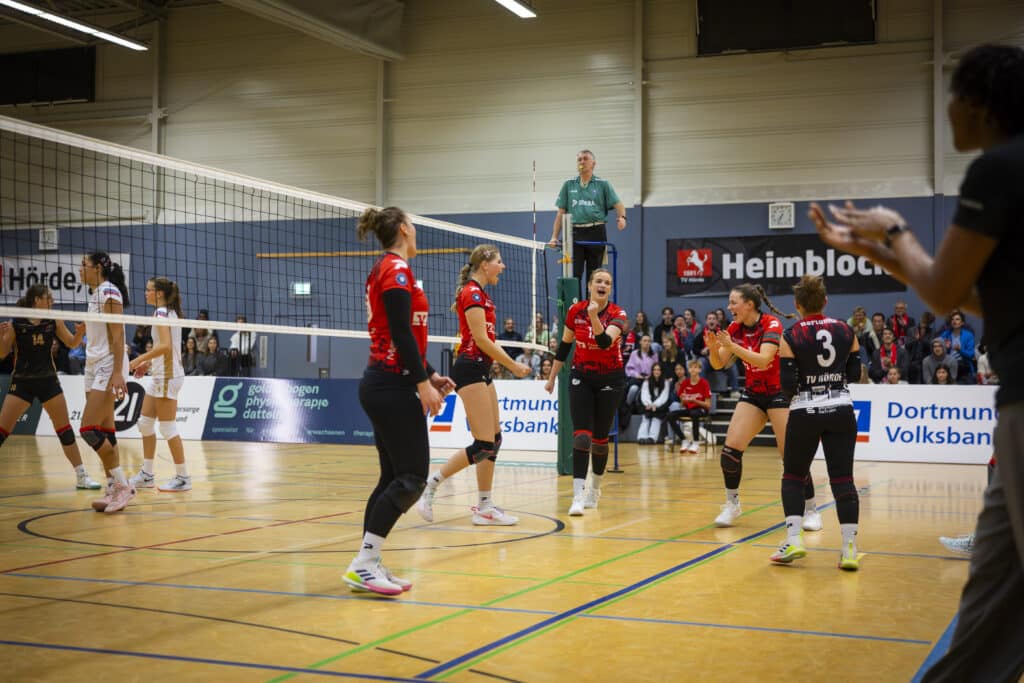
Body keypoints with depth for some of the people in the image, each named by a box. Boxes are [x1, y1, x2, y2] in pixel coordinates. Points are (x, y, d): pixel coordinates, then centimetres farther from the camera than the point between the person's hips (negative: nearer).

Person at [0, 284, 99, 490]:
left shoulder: (54, 321, -1)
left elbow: (72, 343, 9)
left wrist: (80, 333, -12)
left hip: (48, 380, 2)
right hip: (22, 381, -2)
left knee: (65, 429, 2)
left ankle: (81, 476, 8)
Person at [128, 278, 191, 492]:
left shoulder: (161, 312, -13)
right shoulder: (170, 312, 15)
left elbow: (165, 346, -24)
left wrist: (140, 359, -17)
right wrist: (149, 363, 14)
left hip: (167, 376, -10)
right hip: (159, 375, 10)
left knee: (168, 428, -5)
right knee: (145, 422, 11)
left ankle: (182, 477, 0)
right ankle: (147, 475, 16)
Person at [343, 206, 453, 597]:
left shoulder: (386, 269, 18)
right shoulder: (397, 269, -12)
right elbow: (402, 334, -19)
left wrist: (430, 374, 22)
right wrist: (424, 384, -20)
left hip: (383, 384, 10)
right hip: (393, 385, -10)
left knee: (393, 476, 10)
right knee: (412, 477, -8)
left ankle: (367, 567, 10)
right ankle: (363, 563, -8)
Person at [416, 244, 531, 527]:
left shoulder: (481, 294, 17)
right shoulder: (472, 293, -12)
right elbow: (480, 339, -16)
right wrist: (513, 365, -9)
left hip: (481, 370, 10)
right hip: (470, 369, -10)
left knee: (495, 440, 9)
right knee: (484, 445, -11)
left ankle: (485, 507, 11)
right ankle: (429, 485, -4)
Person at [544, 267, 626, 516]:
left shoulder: (617, 314, -14)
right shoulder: (575, 311, -7)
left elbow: (605, 342, -33)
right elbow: (564, 345, 6)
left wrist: (594, 316, -46)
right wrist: (552, 377, 9)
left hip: (610, 380, -1)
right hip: (581, 377, 1)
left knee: (600, 437, 5)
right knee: (581, 435, -13)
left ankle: (595, 488, 28)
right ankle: (578, 495, -18)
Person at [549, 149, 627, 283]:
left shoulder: (603, 184, 8)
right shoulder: (568, 185, 12)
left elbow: (617, 204, 1)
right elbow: (561, 213, 12)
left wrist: (621, 217, -22)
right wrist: (554, 237, 5)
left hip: (596, 233, -1)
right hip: (575, 234, 1)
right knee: (572, 275, -7)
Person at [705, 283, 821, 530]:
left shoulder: (771, 324, -18)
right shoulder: (735, 328, -1)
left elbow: (763, 359, -31)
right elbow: (718, 364, -2)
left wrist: (732, 347, -40)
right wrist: (713, 347, -23)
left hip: (779, 393, -5)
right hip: (752, 393, 5)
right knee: (730, 448, -7)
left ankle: (811, 510, 5)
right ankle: (732, 504, 9)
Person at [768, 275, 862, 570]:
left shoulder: (791, 337, -9)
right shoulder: (846, 331, 1)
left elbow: (788, 385, -11)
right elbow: (854, 373, 7)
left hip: (805, 413, -2)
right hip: (841, 410, 2)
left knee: (793, 477, 11)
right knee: (842, 479, 3)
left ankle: (794, 540, -2)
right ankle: (850, 548, -4)